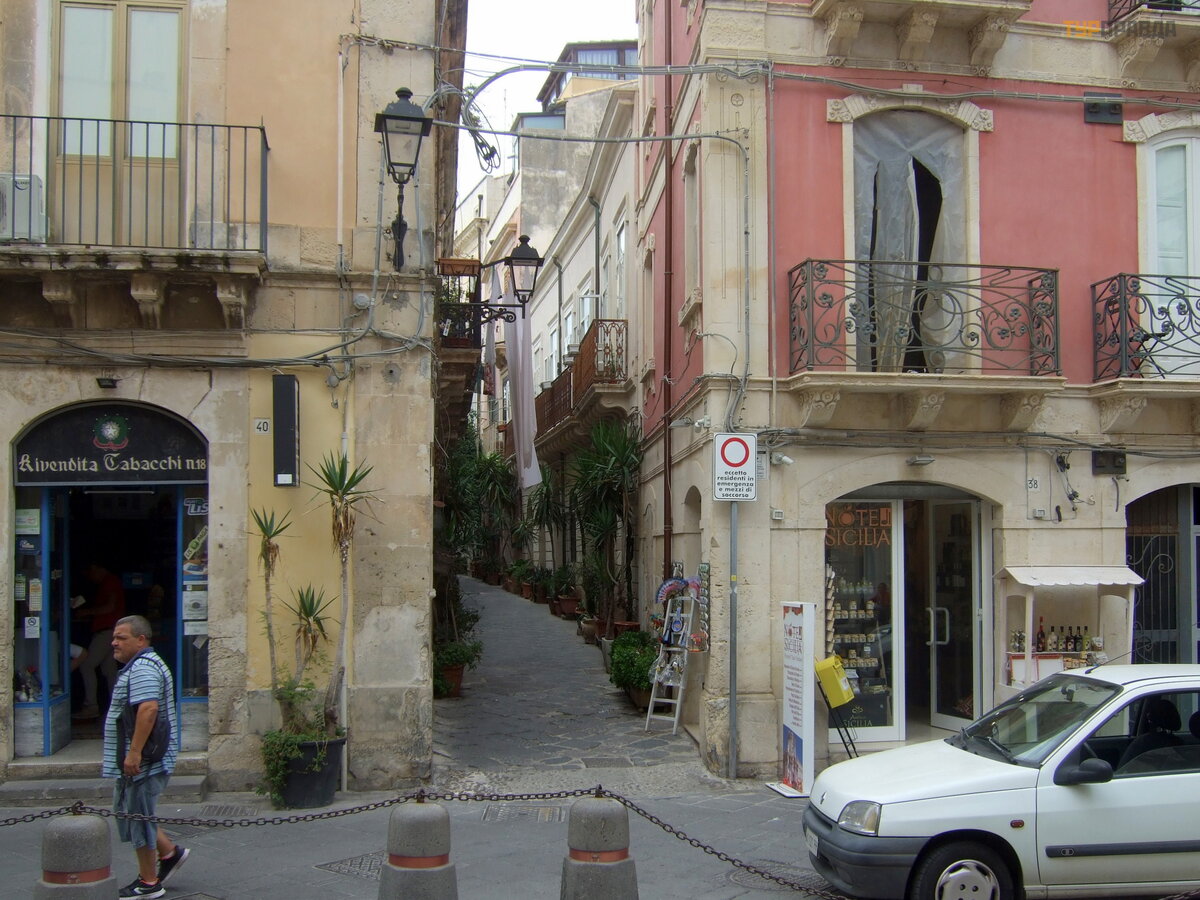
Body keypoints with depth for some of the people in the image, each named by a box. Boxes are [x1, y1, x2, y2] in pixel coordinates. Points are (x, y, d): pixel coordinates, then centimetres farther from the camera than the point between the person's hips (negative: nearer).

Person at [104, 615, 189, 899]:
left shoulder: (143, 668, -19)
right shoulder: (138, 666, 17)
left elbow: (148, 709, -31)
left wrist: (134, 753, -31)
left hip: (142, 762, -11)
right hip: (134, 761, 11)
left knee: (137, 815, -1)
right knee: (126, 810, 19)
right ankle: (169, 852, 25)